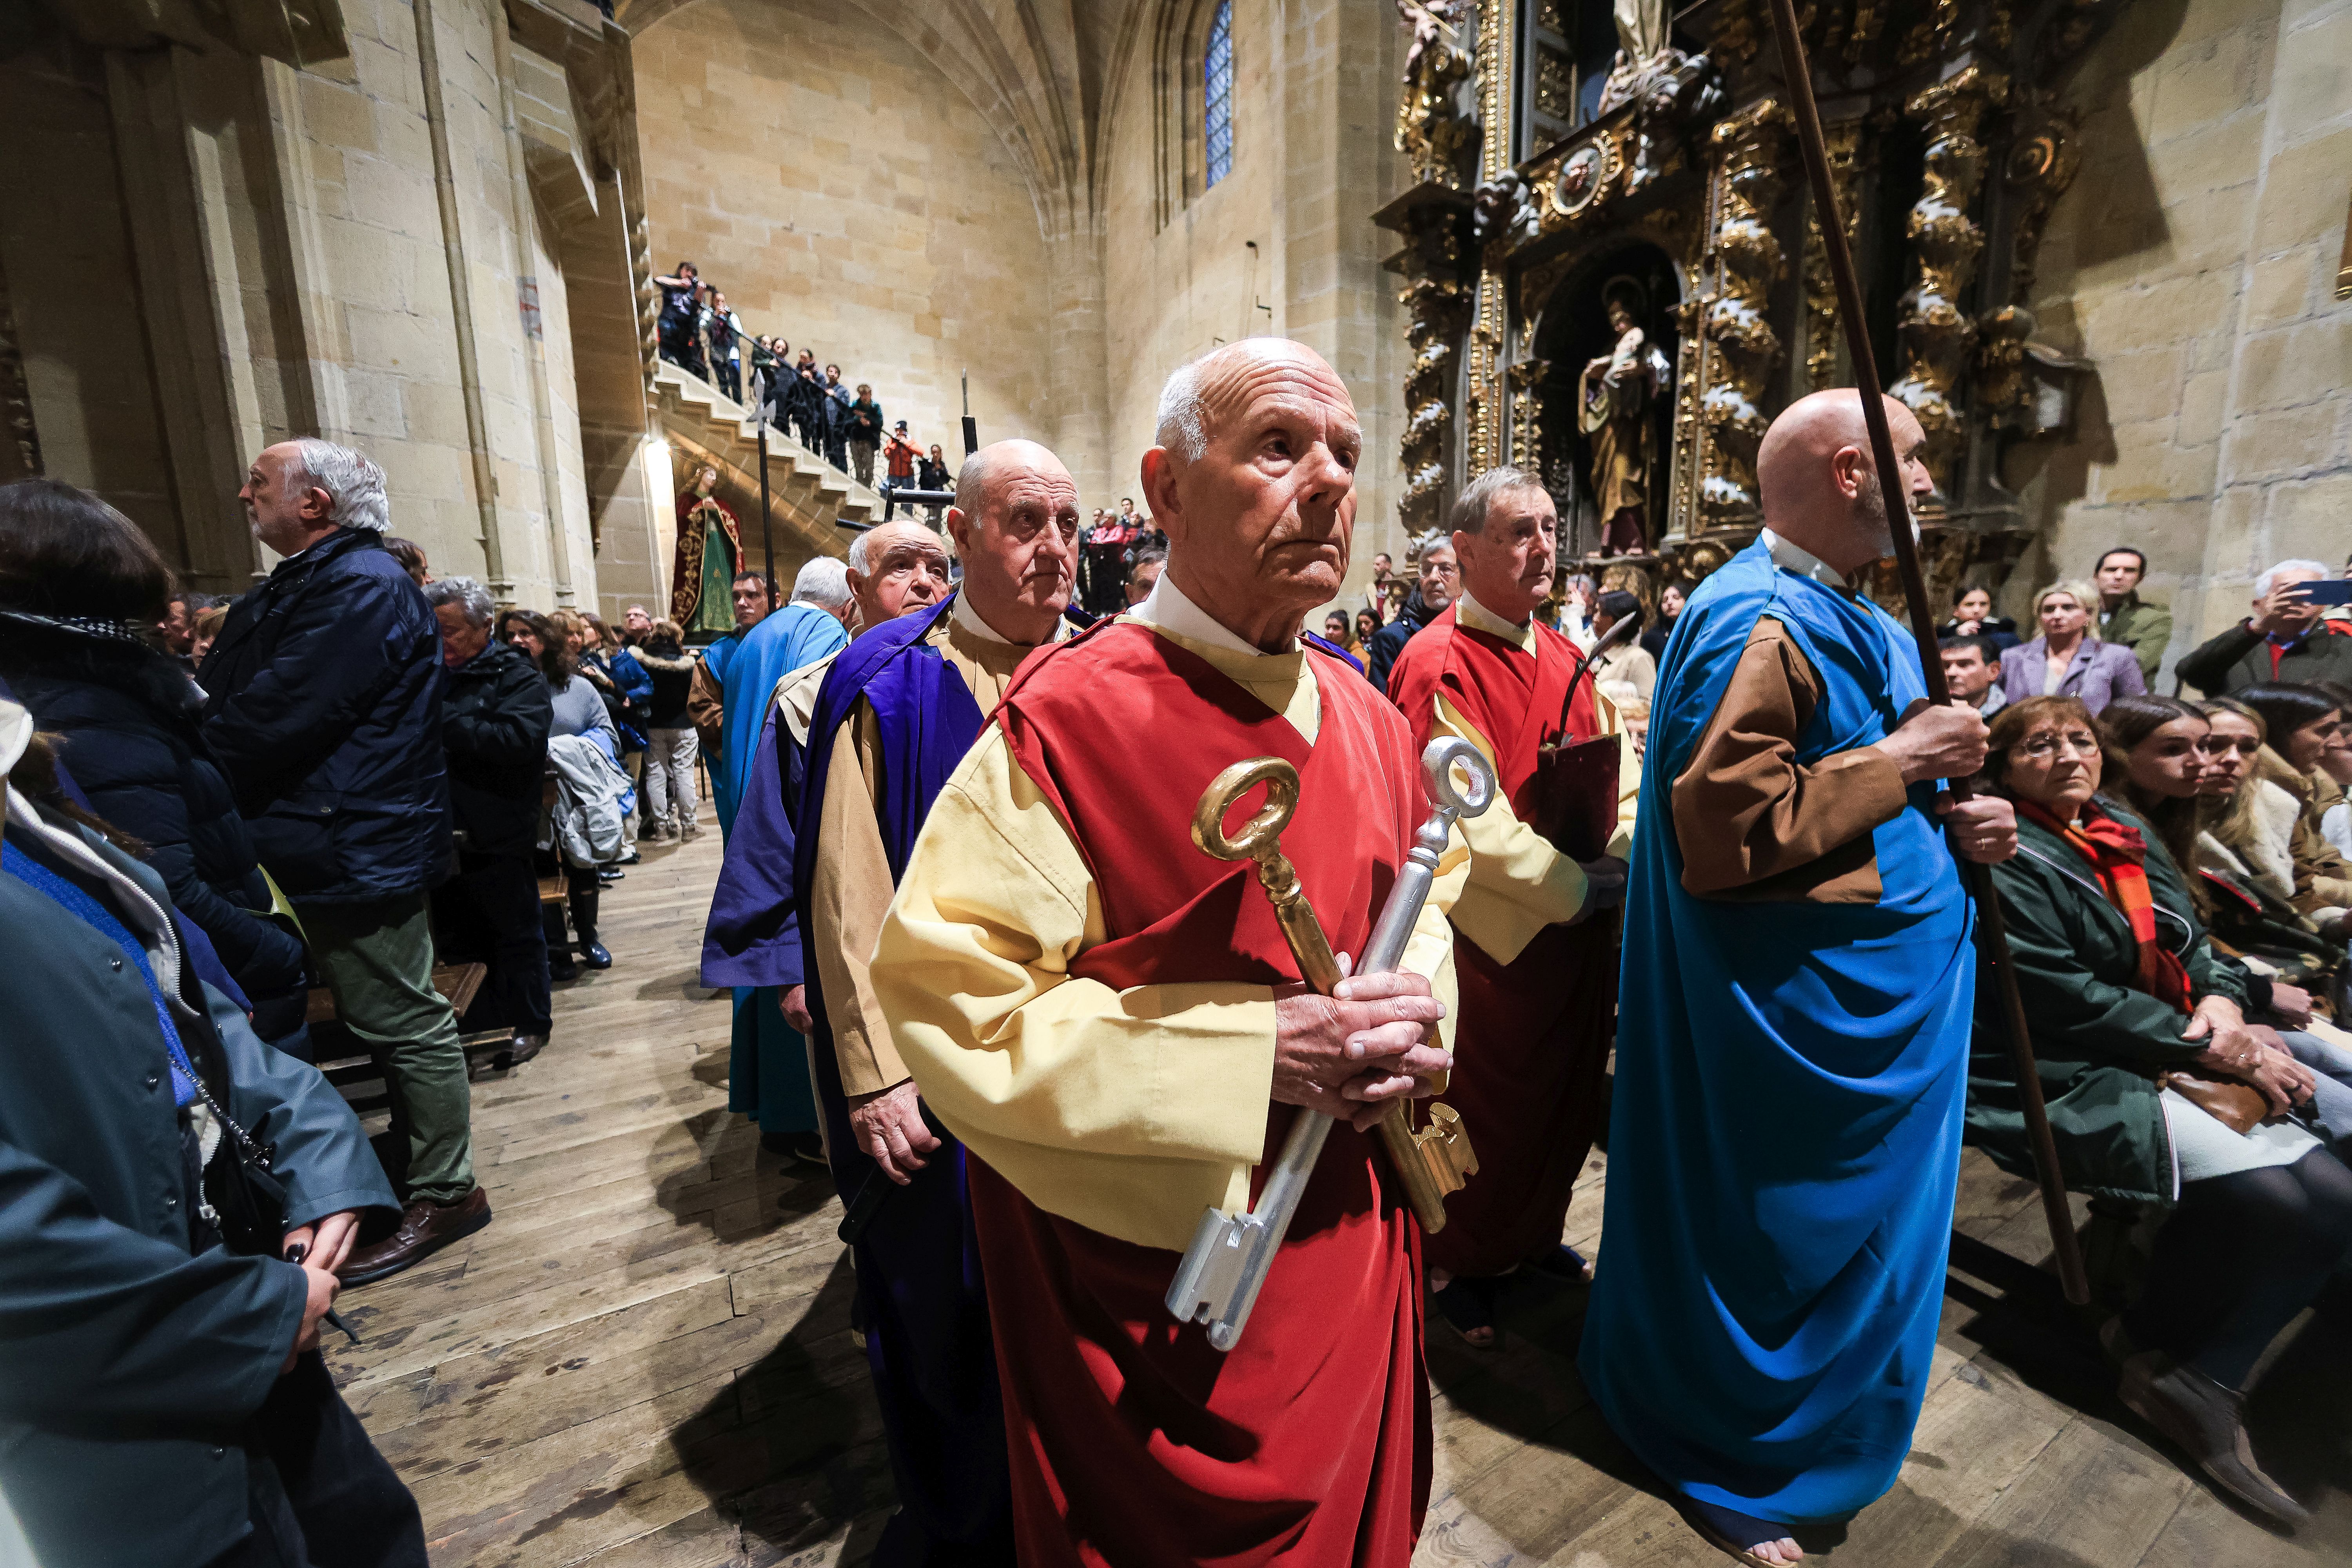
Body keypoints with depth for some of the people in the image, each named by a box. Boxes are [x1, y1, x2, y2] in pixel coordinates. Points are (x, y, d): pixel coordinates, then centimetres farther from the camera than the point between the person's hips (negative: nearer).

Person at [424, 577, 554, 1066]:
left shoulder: (515, 676, -7)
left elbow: (519, 739, -24)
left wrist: (441, 718, -23)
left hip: (497, 836, -6)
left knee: (515, 932, 7)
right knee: (458, 934, 18)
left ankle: (527, 1024, 23)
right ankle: (476, 1023, 35)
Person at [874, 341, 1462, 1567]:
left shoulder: (1367, 719, 0)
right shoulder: (1068, 721, -23)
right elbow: (943, 989, -24)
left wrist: (1416, 997, -10)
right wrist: (1257, 1047, -27)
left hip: (1352, 1233, 7)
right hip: (1160, 1276, -6)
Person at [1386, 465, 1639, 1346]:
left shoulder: (1561, 655, 10)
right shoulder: (1439, 666, -17)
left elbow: (1618, 765, 12)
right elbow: (1468, 821, -23)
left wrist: (1628, 848, -5)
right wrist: (1573, 887, -19)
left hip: (1585, 925, 8)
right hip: (1500, 935, -8)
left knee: (1569, 1094, 22)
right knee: (1491, 1109, 10)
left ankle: (1537, 1236, 46)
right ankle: (1458, 1265, 35)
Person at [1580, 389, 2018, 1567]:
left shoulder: (1858, 621, 12)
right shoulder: (1757, 620, -20)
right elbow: (1722, 825, -29)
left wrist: (1949, 819, 2)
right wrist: (1896, 762, -21)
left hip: (1886, 970, 10)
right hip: (1801, 994, -10)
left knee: (1851, 1227, 25)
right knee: (1778, 1235, 8)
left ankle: (1815, 1422, 49)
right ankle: (1725, 1457, 32)